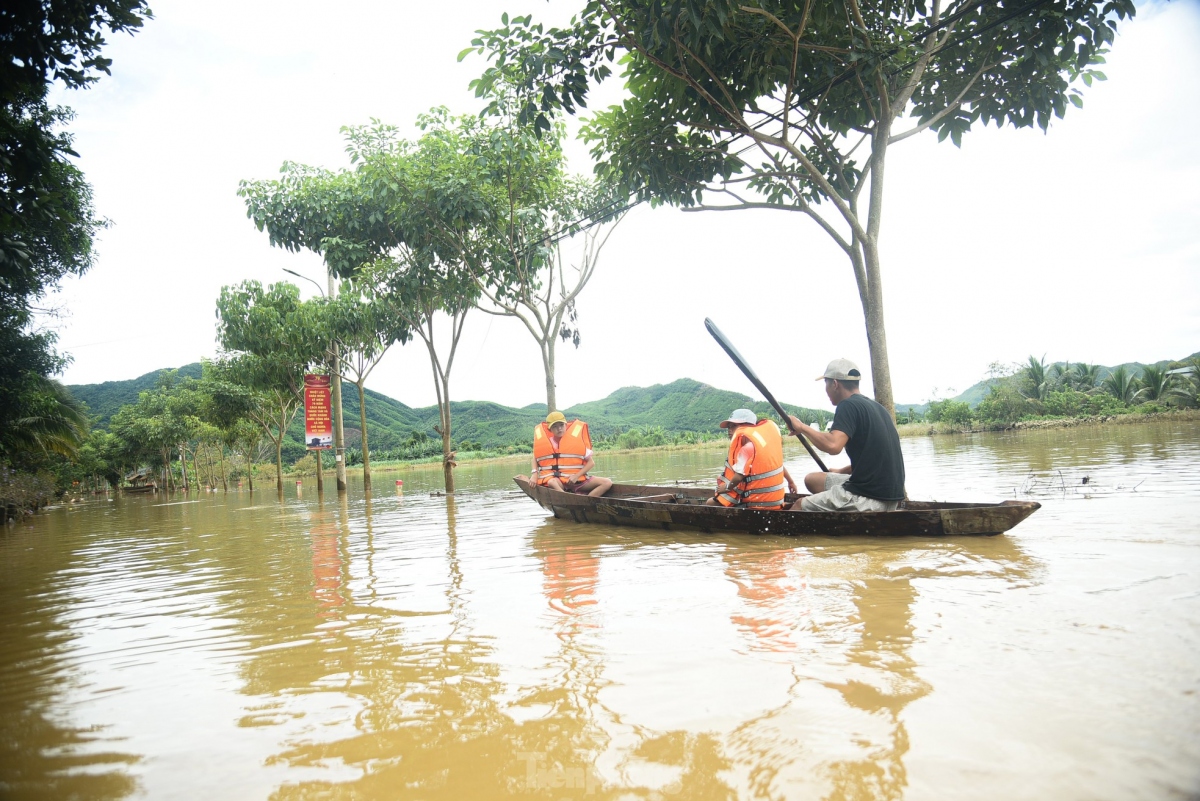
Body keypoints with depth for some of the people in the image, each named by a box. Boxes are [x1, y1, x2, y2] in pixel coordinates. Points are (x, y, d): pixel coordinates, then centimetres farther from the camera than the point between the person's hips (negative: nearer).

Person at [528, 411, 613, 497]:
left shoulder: (577, 441, 1)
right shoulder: (543, 443, 5)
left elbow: (591, 463, 3)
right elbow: (535, 460, 17)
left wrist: (576, 476, -9)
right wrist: (534, 474, -2)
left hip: (576, 480, 2)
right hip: (554, 478, -2)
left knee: (607, 483, -17)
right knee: (552, 482, -40)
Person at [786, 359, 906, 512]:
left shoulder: (849, 406, -13)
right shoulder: (876, 407, 14)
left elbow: (833, 445, -28)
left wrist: (802, 427, -14)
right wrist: (841, 471, 24)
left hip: (870, 499, -9)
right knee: (813, 480, 21)